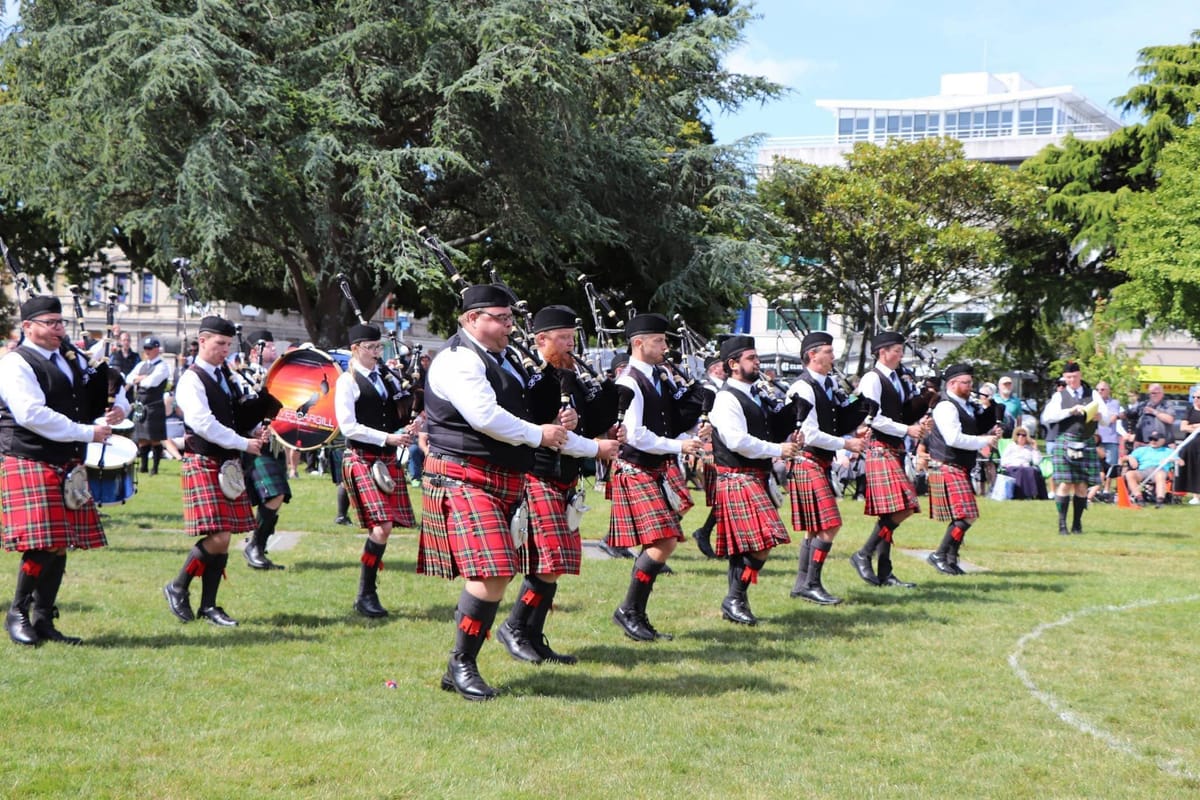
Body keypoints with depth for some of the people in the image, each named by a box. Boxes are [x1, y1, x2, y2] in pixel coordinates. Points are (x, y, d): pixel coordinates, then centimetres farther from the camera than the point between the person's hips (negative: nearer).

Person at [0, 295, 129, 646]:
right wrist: (87, 432, -20)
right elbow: (32, 414, -22)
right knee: (41, 546, -11)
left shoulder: (74, 359, 15)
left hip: (69, 465, 7)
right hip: (30, 464, -7)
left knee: (60, 546, 7)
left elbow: (114, 392, 24)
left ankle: (44, 620, 16)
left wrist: (118, 408, -1)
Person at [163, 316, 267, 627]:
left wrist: (255, 432, 3)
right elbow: (205, 424, -20)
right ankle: (178, 588, 5)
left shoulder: (228, 378, 16)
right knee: (218, 537, -15)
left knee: (224, 538, 6)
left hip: (229, 466, 8)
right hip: (204, 464, -8)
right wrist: (245, 443, -17)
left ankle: (208, 606, 13)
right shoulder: (191, 380, -10)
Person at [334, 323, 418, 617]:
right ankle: (365, 596, -5)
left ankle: (369, 591, 15)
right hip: (362, 459, -6)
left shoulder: (388, 377, 13)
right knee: (381, 527, -16)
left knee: (382, 528, 5)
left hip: (389, 460, 6)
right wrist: (387, 438, -17)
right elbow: (348, 427, -13)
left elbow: (400, 415, 23)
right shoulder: (348, 381, -5)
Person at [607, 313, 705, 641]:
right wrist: (679, 446, -14)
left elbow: (670, 426, 21)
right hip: (635, 472, -9)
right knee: (663, 543, -16)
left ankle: (636, 615, 13)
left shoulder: (657, 381, 15)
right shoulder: (629, 383, -13)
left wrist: (693, 419, 3)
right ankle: (628, 610, -5)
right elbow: (635, 436, -19)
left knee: (657, 546, 7)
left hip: (655, 472, 9)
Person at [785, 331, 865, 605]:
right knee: (828, 526, -11)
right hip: (808, 462, -9)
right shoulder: (803, 388, -16)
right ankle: (811, 585, -4)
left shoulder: (829, 383, 11)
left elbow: (840, 421, 18)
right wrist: (846, 444, -14)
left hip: (822, 463, 9)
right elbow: (809, 435, -19)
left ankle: (802, 584, 20)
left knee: (816, 528, 13)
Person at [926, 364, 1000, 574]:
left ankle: (952, 560, 15)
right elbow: (954, 438, -25)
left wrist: (991, 433, 4)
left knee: (961, 517, 10)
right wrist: (985, 441, -18)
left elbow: (972, 435, 26)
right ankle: (939, 555, -6)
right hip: (948, 468, -10)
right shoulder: (946, 407, -14)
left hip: (960, 469, 10)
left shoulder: (967, 407, 16)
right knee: (966, 516, -14)